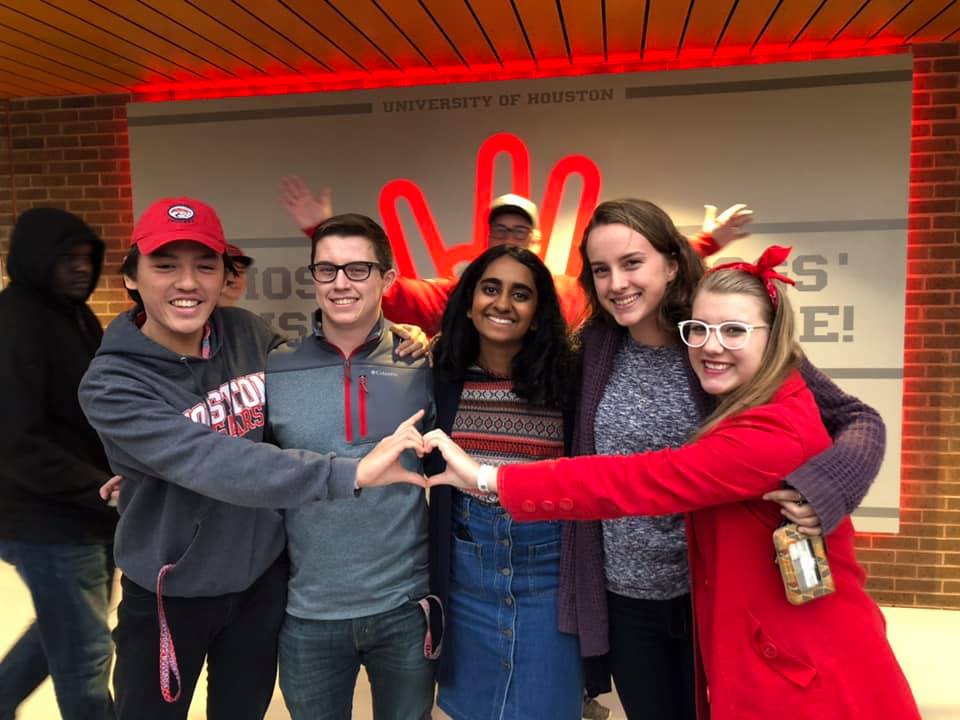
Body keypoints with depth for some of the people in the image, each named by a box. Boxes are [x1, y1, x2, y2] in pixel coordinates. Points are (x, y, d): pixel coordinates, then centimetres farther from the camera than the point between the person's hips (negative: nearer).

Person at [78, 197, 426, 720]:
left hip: (264, 578, 4)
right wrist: (351, 473, -43)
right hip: (172, 593, -3)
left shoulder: (248, 333, -8)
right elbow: (214, 463, -35)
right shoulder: (111, 384, -22)